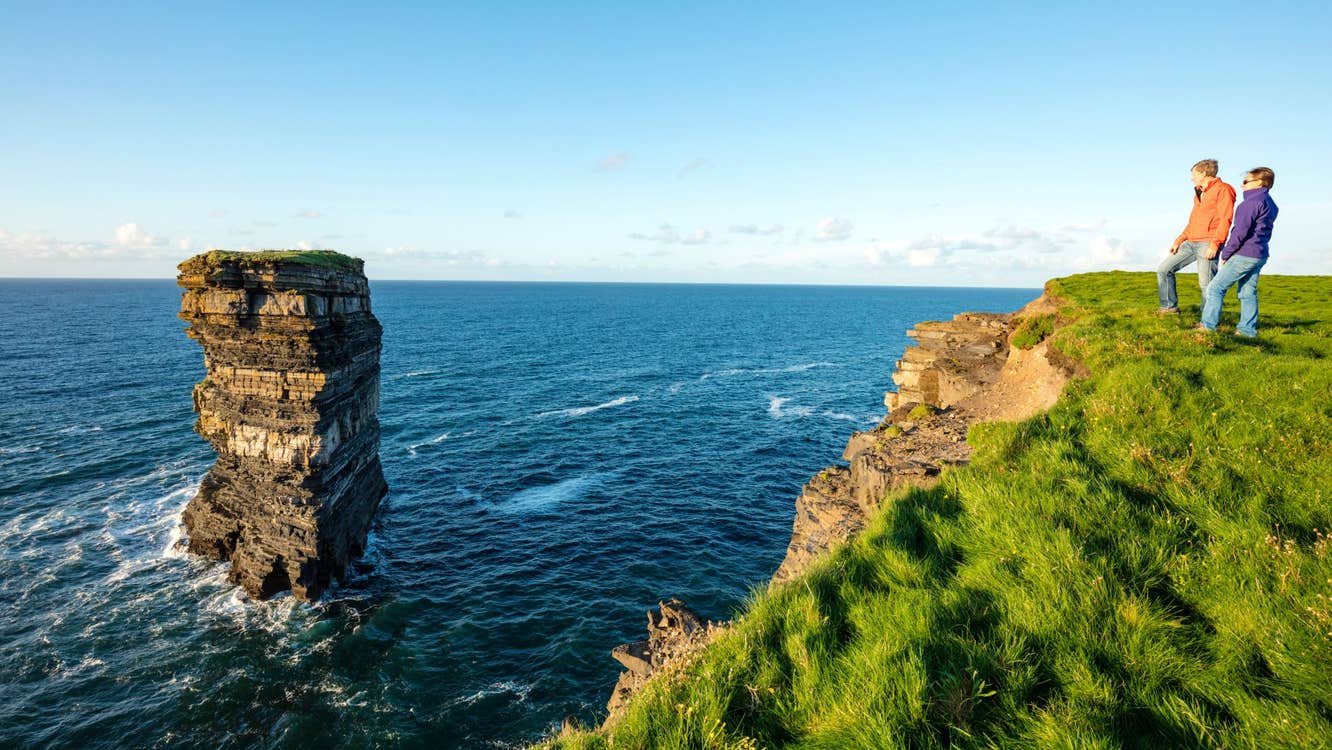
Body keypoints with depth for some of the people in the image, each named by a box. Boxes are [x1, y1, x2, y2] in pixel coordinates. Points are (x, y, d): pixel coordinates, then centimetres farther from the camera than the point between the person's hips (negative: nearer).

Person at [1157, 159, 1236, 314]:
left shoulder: (1223, 189, -4)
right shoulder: (1199, 193, 23)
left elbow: (1225, 219, -14)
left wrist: (1214, 244, -22)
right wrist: (1178, 241, 15)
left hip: (1207, 244, -9)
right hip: (1191, 242, 9)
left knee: (1206, 283, -9)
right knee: (1163, 269, 5)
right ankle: (1170, 306, 14)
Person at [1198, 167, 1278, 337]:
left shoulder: (1253, 202, -14)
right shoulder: (1270, 204, 17)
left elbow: (1240, 232, -18)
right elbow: (1259, 230, 18)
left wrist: (1226, 254, -11)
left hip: (1244, 255, -10)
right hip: (1260, 255, 10)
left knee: (1215, 288, -5)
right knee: (1248, 293, 12)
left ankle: (1208, 325, -5)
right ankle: (1247, 329, 13)